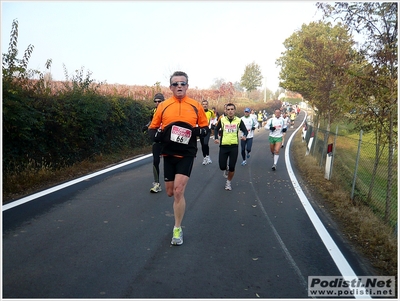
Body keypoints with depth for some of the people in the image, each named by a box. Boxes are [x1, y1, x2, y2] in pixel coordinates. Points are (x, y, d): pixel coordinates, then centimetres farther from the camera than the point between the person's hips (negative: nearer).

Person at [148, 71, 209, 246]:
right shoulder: (163, 106, 2)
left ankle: (178, 229, 6)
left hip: (186, 154, -2)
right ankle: (180, 203, 48)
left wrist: (198, 131, -13)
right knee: (170, 192, 11)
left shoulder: (196, 106, 1)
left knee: (178, 191, -11)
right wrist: (157, 135, -15)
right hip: (168, 154, 2)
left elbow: (205, 127, 9)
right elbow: (152, 128, 8)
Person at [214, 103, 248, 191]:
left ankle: (228, 182, 25)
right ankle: (226, 169, 39)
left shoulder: (239, 120, -2)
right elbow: (216, 129, 14)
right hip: (223, 146, 1)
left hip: (234, 146, 0)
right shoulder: (222, 120, -1)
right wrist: (216, 138, -2)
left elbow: (245, 130, 6)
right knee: (222, 166, 0)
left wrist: (244, 136, -16)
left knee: (232, 167, 0)